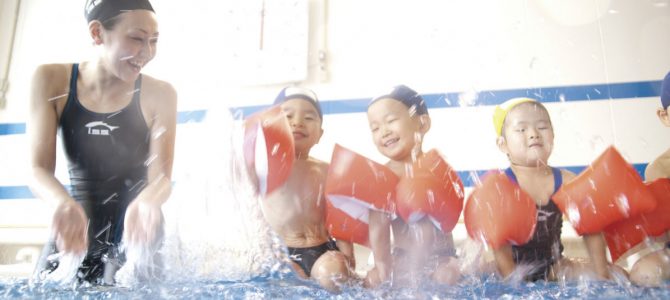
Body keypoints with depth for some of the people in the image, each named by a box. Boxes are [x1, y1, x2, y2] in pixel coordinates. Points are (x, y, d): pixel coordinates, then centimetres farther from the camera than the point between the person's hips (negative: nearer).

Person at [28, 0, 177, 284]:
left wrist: (146, 202, -38)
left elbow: (161, 176, -13)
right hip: (73, 228, 2)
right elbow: (39, 169, -9)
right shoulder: (52, 81, -4)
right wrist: (65, 203, -33)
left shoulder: (159, 94, -9)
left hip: (135, 231, -1)